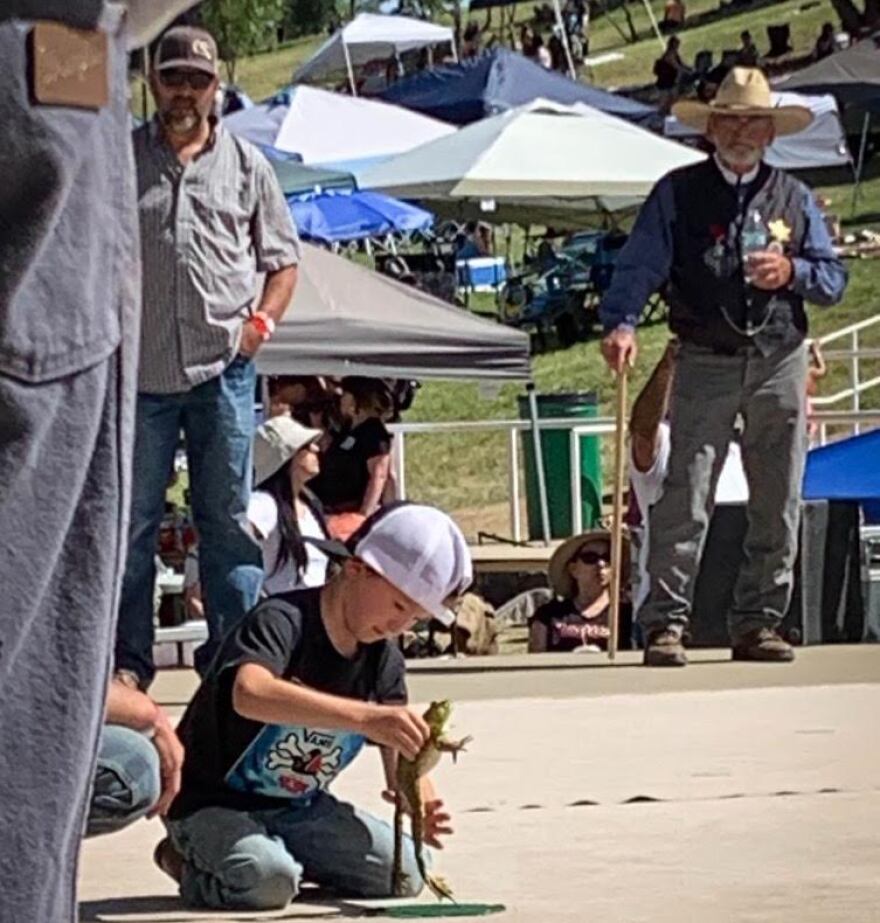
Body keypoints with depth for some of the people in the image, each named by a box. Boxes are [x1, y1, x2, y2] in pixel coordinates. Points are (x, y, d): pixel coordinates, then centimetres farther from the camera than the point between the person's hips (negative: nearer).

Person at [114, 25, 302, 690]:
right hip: (140, 369, 0)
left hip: (224, 368, 1)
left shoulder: (246, 165, 10)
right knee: (132, 520, 2)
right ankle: (129, 658, 8)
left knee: (228, 518, 4)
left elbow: (284, 260, 15)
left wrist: (263, 318, -2)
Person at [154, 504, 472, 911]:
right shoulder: (282, 621, -24)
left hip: (299, 808, 7)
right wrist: (365, 717, -55)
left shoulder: (383, 659, 1)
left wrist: (419, 800, -26)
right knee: (269, 881, -34)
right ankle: (193, 867, 0)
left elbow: (398, 751, 0)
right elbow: (250, 694, -46)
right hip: (213, 803, -7)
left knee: (402, 874, -8)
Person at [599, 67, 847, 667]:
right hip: (705, 364, -3)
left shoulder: (794, 198, 13)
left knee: (777, 505, 4)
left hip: (780, 363, 3)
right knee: (686, 499, -10)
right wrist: (622, 324, -23)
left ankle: (758, 624, 12)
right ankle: (665, 624, -10)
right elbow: (639, 265, -5)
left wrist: (792, 272, -8)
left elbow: (834, 279, 13)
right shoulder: (677, 194, 5)